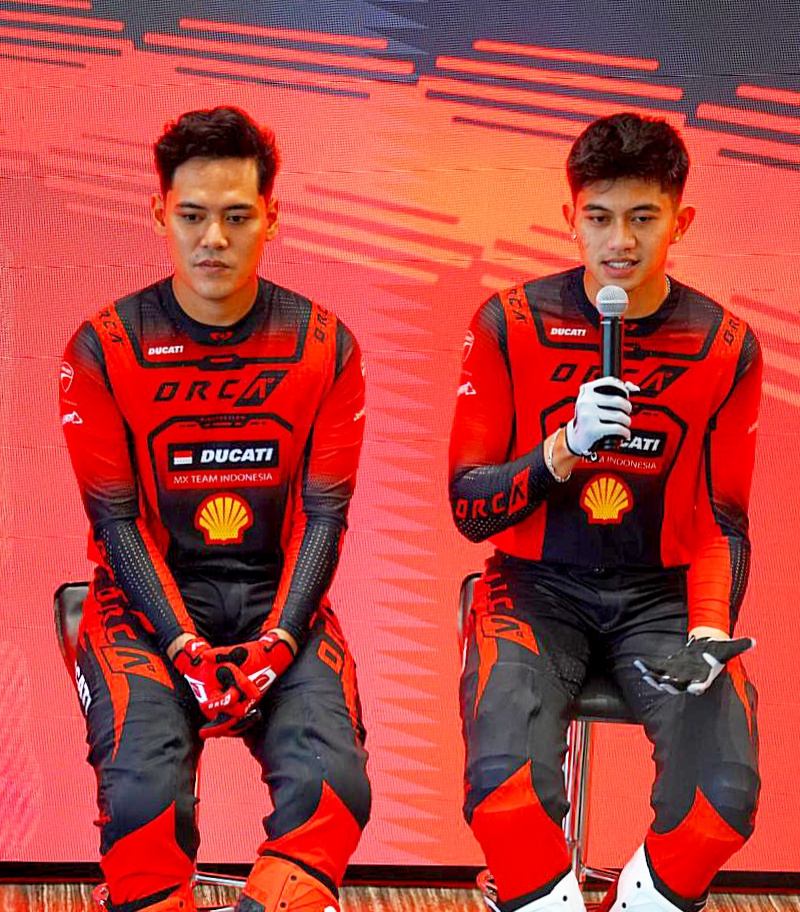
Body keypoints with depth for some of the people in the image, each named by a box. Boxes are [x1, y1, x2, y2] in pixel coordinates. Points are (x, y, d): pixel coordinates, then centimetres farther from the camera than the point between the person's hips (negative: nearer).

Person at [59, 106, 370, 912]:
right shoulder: (104, 349, -1)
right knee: (144, 791, -28)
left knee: (331, 783, -26)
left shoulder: (324, 347, 3)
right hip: (151, 600, -1)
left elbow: (324, 515, 2)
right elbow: (116, 520, -2)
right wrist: (184, 648, -14)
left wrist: (277, 640, -13)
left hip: (278, 597, 2)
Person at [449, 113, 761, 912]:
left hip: (661, 594, 1)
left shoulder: (726, 349, 1)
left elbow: (721, 523, 7)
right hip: (537, 586, -1)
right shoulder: (510, 326, -3)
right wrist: (563, 449, -20)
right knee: (504, 784, -30)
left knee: (722, 796, -25)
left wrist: (710, 630, -11)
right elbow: (469, 510, -3)